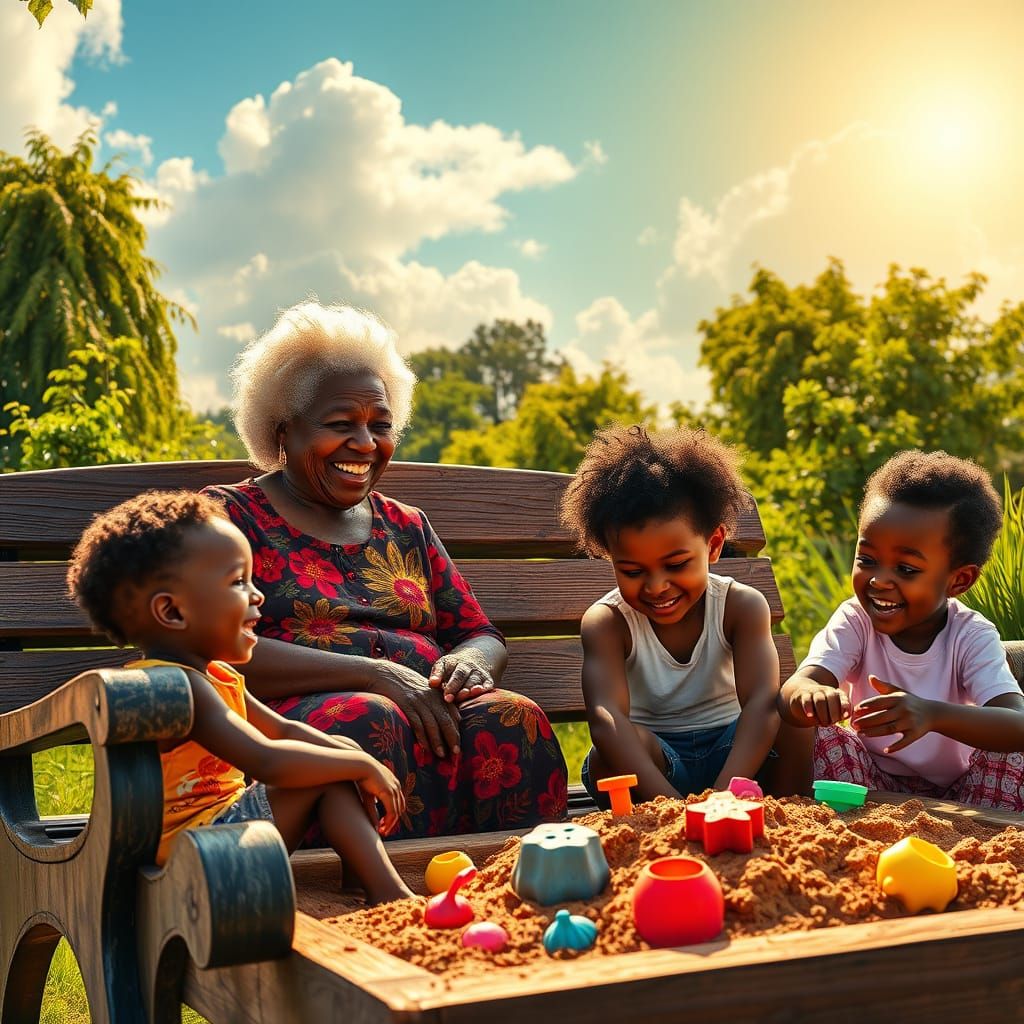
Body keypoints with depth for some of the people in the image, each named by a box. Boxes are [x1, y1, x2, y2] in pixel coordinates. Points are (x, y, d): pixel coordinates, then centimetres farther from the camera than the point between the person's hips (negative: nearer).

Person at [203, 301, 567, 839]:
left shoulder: (407, 527, 25)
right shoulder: (230, 515, 9)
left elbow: (483, 637, 22)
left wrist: (470, 663, -5)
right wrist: (371, 674, -17)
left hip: (430, 710, 4)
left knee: (511, 717, -27)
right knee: (368, 721, -36)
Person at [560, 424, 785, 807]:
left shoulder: (741, 607, -12)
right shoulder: (606, 622, -16)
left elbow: (761, 702, -28)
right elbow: (605, 716, -33)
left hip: (729, 749, 2)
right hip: (646, 759, -1)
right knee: (610, 753, -34)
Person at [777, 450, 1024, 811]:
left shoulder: (972, 636, -15)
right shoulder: (855, 620, -12)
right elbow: (789, 693, -29)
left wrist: (933, 714, -52)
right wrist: (809, 694, -56)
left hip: (957, 793, -1)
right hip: (874, 787, 1)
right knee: (826, 735, -24)